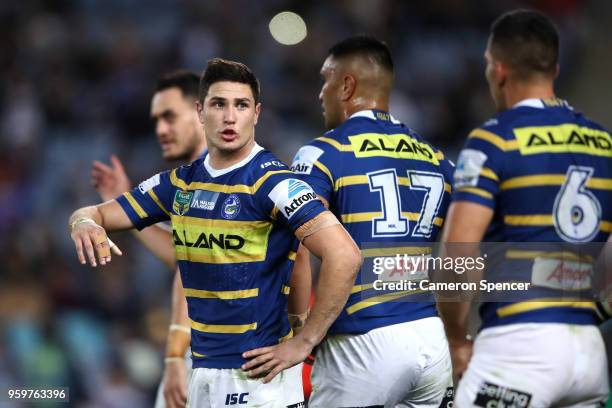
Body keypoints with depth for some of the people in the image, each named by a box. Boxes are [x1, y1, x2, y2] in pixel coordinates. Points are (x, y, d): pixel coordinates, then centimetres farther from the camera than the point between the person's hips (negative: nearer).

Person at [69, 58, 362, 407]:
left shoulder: (271, 181, -14)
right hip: (200, 370, 7)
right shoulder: (180, 183, 8)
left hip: (258, 377, -7)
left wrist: (304, 343, -20)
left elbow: (345, 256, -24)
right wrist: (86, 223, -13)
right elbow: (99, 214, 13)